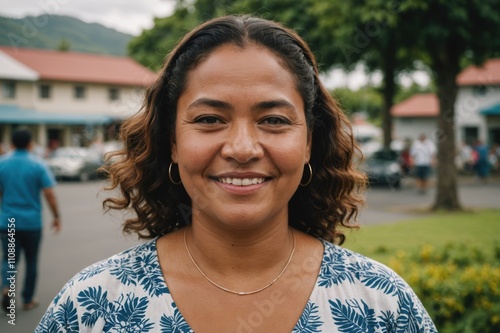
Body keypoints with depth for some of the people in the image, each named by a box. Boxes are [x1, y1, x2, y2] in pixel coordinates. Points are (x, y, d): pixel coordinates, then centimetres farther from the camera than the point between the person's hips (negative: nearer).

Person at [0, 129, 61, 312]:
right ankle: (28, 300, 20)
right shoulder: (38, 165, -8)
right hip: (31, 221, -2)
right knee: (31, 261, 13)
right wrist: (56, 217, 0)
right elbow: (49, 194, -11)